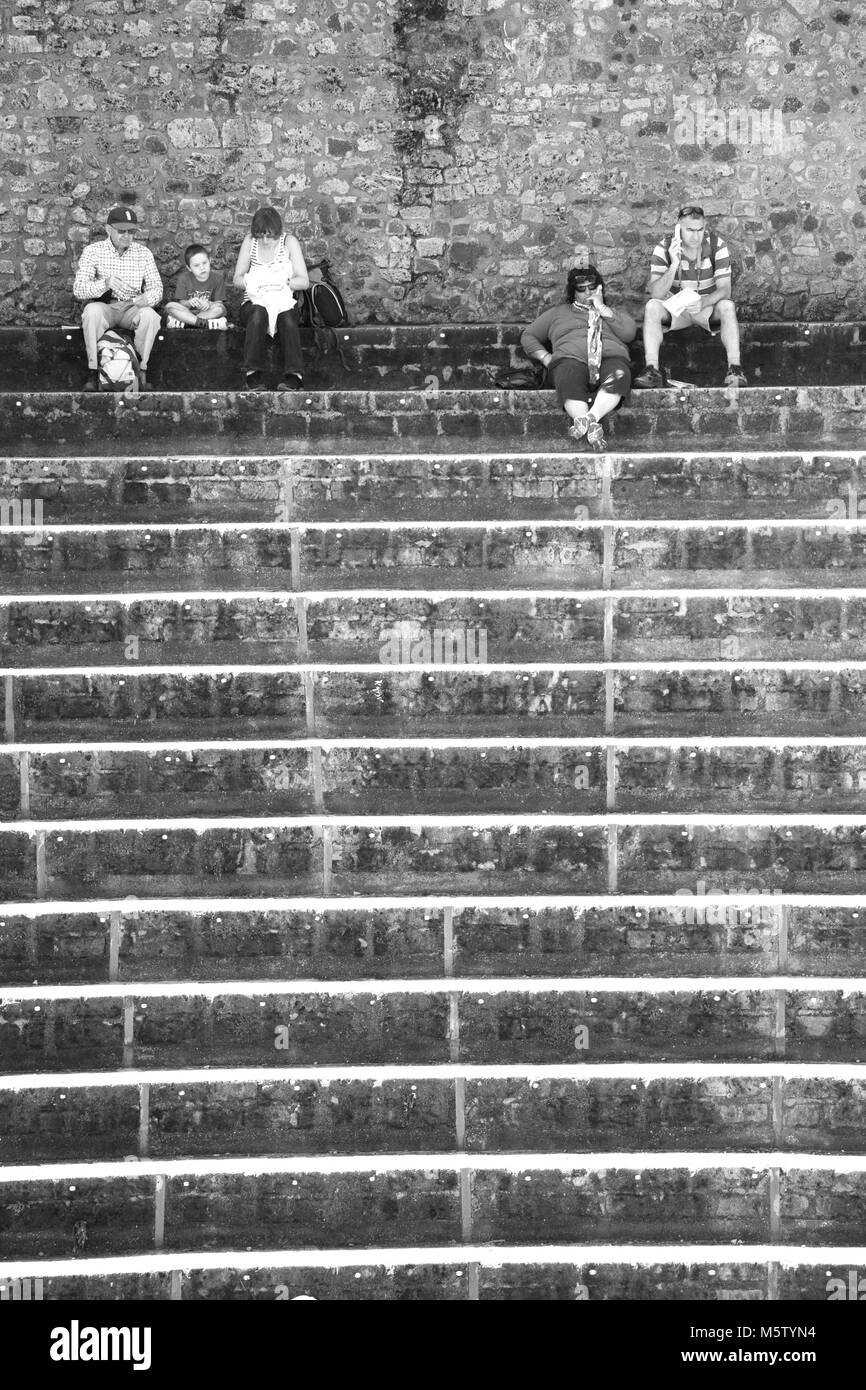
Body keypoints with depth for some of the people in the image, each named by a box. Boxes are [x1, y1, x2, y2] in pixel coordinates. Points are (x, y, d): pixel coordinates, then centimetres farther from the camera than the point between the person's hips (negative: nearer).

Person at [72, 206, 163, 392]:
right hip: (103, 306, -2)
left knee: (150, 315, -31)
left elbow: (156, 288, 4)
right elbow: (78, 289, -12)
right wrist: (105, 284, -33)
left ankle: (141, 369, -20)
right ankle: (93, 370, -29)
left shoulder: (143, 253, 6)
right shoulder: (93, 251, -2)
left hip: (132, 308, 2)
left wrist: (147, 298, -22)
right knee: (92, 311, -36)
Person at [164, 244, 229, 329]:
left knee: (220, 308, -31)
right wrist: (189, 303, -32)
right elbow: (181, 303, -6)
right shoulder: (183, 278, -2)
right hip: (187, 312, 0)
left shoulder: (217, 278, -2)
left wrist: (208, 304, -30)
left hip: (207, 312, 0)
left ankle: (181, 322, -33)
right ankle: (205, 323, -40)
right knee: (169, 306, -26)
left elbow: (219, 303, -6)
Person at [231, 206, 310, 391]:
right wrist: (249, 282, -19)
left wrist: (285, 281, -22)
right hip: (254, 302, 0)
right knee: (258, 314, -36)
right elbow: (237, 279, 4)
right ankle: (254, 375, -43)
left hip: (283, 301, 0)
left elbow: (304, 281, -3)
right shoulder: (250, 241, 3)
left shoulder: (289, 242, 0)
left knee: (288, 319, -35)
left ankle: (293, 377, -45)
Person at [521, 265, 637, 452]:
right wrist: (546, 357, 11)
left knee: (618, 374, -39)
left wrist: (602, 308, 12)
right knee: (570, 380, -40)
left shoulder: (615, 312, 33)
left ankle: (591, 417, -60)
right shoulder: (558, 312, 34)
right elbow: (528, 336, 30)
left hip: (611, 357, 1)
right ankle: (591, 427, -63)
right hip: (571, 358, -1)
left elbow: (629, 332, 11)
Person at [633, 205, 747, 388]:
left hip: (708, 306, 0)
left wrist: (703, 302, -39)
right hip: (675, 308, 0)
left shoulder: (717, 245, -14)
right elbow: (656, 294, -22)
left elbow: (724, 289, -18)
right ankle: (652, 370, -37)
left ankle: (735, 368, -37)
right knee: (652, 307, -29)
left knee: (727, 306, -32)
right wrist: (674, 265, -36)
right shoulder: (664, 248, -14)